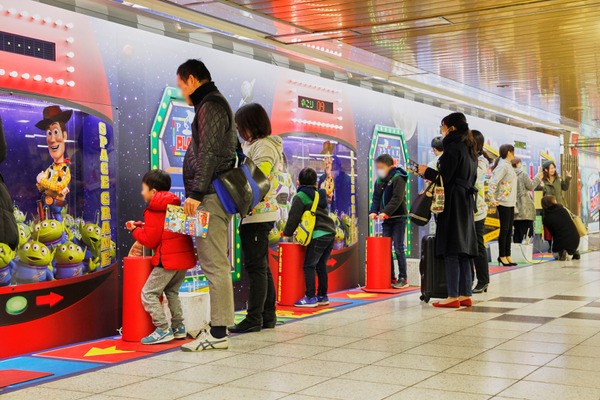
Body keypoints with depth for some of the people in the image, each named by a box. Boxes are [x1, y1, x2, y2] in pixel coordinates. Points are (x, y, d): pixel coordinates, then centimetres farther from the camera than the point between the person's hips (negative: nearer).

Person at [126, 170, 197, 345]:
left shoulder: (153, 212, -10)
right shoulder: (175, 205, 15)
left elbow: (150, 240, -11)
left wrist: (135, 229, 4)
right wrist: (141, 227, 19)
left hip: (168, 259, -9)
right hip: (184, 256, 9)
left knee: (149, 293, -2)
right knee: (172, 291, 23)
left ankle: (163, 330, -7)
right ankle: (178, 327, 22)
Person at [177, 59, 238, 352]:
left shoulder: (209, 106, -7)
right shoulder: (217, 104, 24)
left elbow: (208, 153, -18)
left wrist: (196, 192, -21)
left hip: (209, 197, -11)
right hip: (217, 196, 11)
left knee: (214, 264, -11)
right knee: (216, 264, 12)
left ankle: (218, 333, -10)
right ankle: (218, 325, 17)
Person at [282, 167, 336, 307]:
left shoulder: (300, 196, -2)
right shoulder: (320, 194, 21)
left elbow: (294, 217, -4)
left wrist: (287, 232, 10)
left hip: (318, 235, -8)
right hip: (330, 233, 8)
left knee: (309, 266, -3)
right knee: (321, 265, 15)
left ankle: (310, 297, -6)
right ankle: (323, 296, 18)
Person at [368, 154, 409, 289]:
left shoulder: (398, 178, -12)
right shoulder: (379, 181, 10)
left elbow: (397, 199, -21)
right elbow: (376, 198, 9)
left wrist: (386, 212, -28)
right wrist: (373, 211, -9)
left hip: (398, 218, -7)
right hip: (386, 219, 7)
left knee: (398, 248, -5)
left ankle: (403, 278, 1)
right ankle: (390, 277, 14)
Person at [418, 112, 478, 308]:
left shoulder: (453, 147, -11)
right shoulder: (469, 148, 17)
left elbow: (444, 177, -16)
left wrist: (427, 171, 2)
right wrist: (432, 174, 21)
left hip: (453, 203, -9)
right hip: (467, 202, 9)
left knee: (450, 250, -6)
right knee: (462, 250, 10)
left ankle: (453, 296, -6)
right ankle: (465, 295, 11)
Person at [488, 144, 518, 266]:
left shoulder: (508, 165, 17)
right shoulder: (503, 166, -13)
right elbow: (493, 182, -21)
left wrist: (514, 200, 13)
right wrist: (492, 199, -23)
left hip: (510, 203, 9)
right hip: (504, 203, -9)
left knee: (509, 230, 10)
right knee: (504, 229, -3)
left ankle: (507, 255, 16)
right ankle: (502, 256, 4)